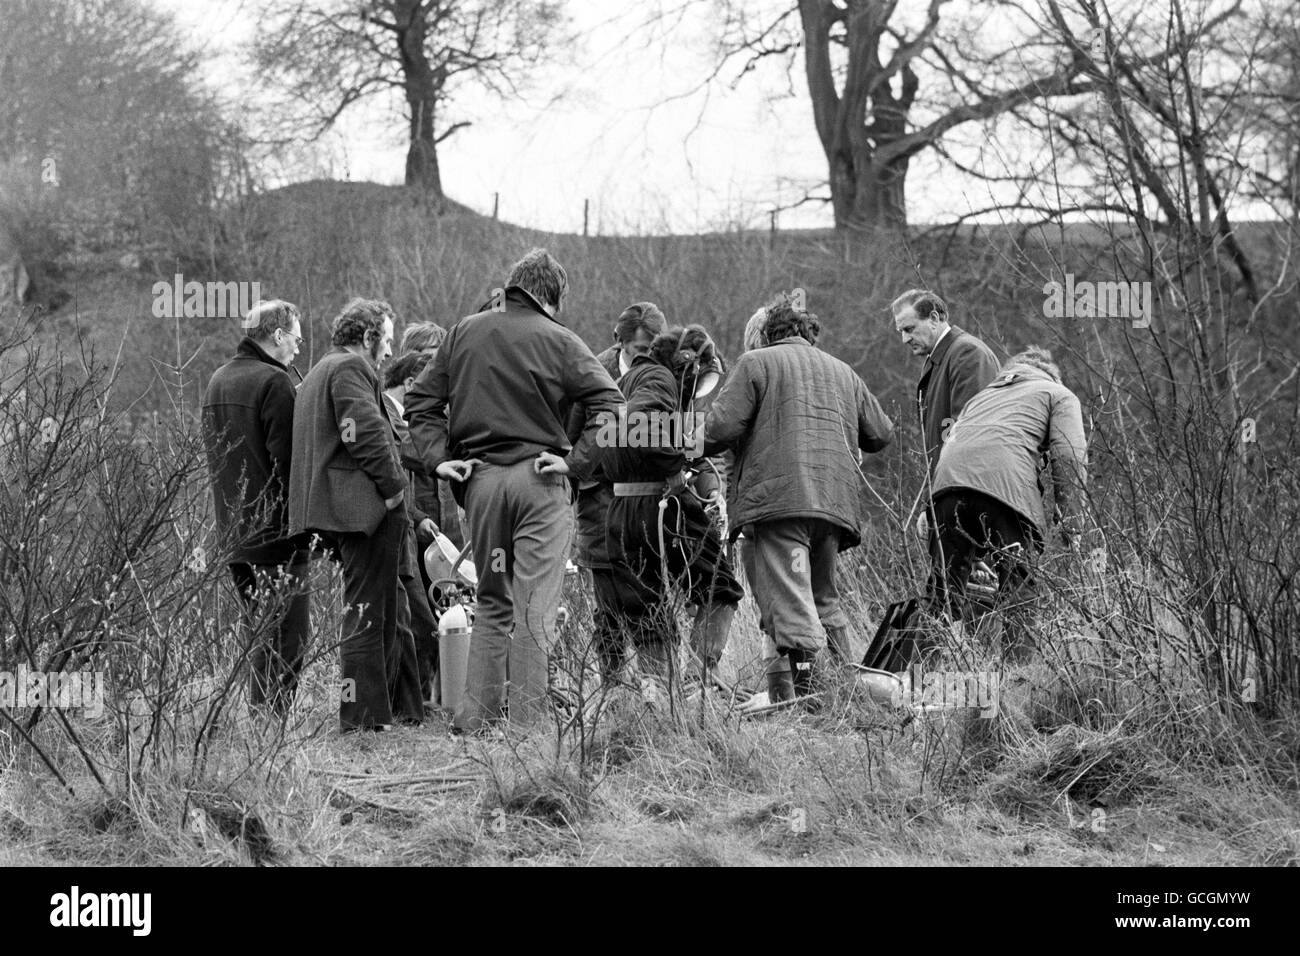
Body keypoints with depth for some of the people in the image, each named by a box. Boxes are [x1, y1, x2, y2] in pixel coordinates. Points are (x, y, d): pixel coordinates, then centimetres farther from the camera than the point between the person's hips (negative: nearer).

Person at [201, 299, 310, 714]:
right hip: (276, 532, -9)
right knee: (285, 636, -6)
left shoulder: (217, 381, 16)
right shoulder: (273, 382, -12)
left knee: (261, 635, 15)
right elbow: (287, 461, -17)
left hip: (233, 531, 9)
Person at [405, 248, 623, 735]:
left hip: (479, 477, 4)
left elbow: (419, 400, 10)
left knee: (491, 603, 16)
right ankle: (527, 723, -4)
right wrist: (577, 462, -11)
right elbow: (610, 405, -14)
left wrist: (437, 457, 5)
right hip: (538, 477, -4)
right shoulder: (559, 343, -4)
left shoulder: (463, 333, 9)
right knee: (534, 611, -2)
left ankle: (477, 717, 13)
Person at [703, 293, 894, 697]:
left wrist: (697, 447, 15)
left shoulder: (755, 364, 6)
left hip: (780, 496, -6)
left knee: (791, 603, -13)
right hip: (836, 498, 6)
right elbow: (881, 433, 25)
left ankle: (805, 688, -25)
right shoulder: (842, 372, 23)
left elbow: (722, 426, -4)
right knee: (825, 598, 19)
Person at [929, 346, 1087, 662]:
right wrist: (1070, 525, 4)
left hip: (949, 474, 4)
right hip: (1004, 481, -4)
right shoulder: (1059, 395, 25)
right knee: (1016, 587, -4)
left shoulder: (981, 397, 41)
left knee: (947, 585, 8)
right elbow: (1069, 458, 7)